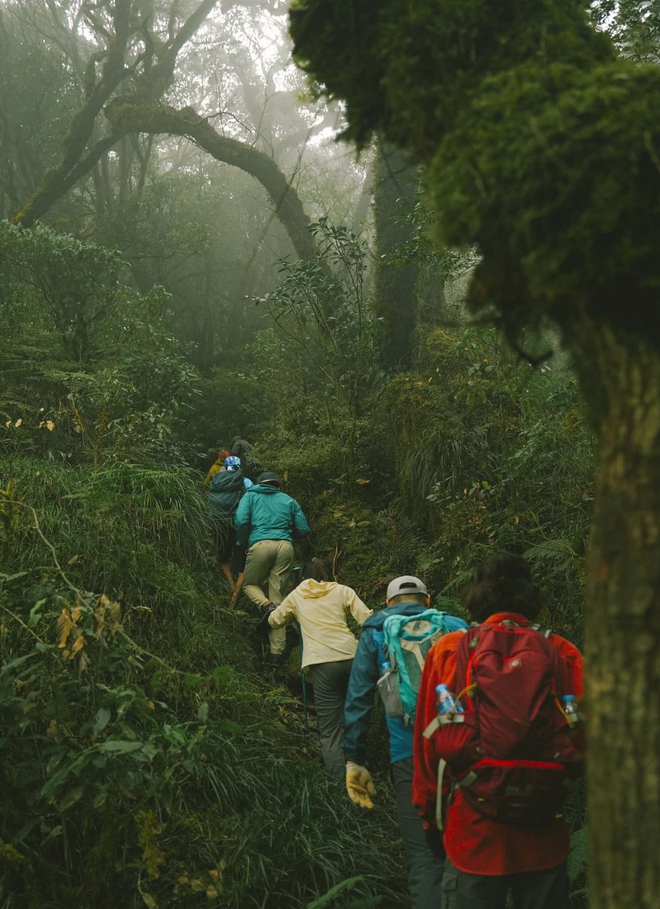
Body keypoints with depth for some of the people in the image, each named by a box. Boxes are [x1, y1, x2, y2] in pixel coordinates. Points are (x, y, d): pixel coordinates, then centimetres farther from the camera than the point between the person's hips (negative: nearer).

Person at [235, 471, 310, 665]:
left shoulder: (251, 495, 18)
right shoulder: (288, 500, 24)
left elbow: (241, 521, 1)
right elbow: (303, 529, 17)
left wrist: (242, 543, 16)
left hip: (260, 544, -2)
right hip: (285, 546, 2)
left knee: (250, 584, 23)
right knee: (279, 597, 5)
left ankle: (266, 606, -10)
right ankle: (277, 652, 1)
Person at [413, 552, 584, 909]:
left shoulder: (448, 650, -4)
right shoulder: (562, 653, -4)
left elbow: (428, 741, 0)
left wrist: (427, 805, 14)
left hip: (472, 835, -1)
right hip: (544, 836, 1)